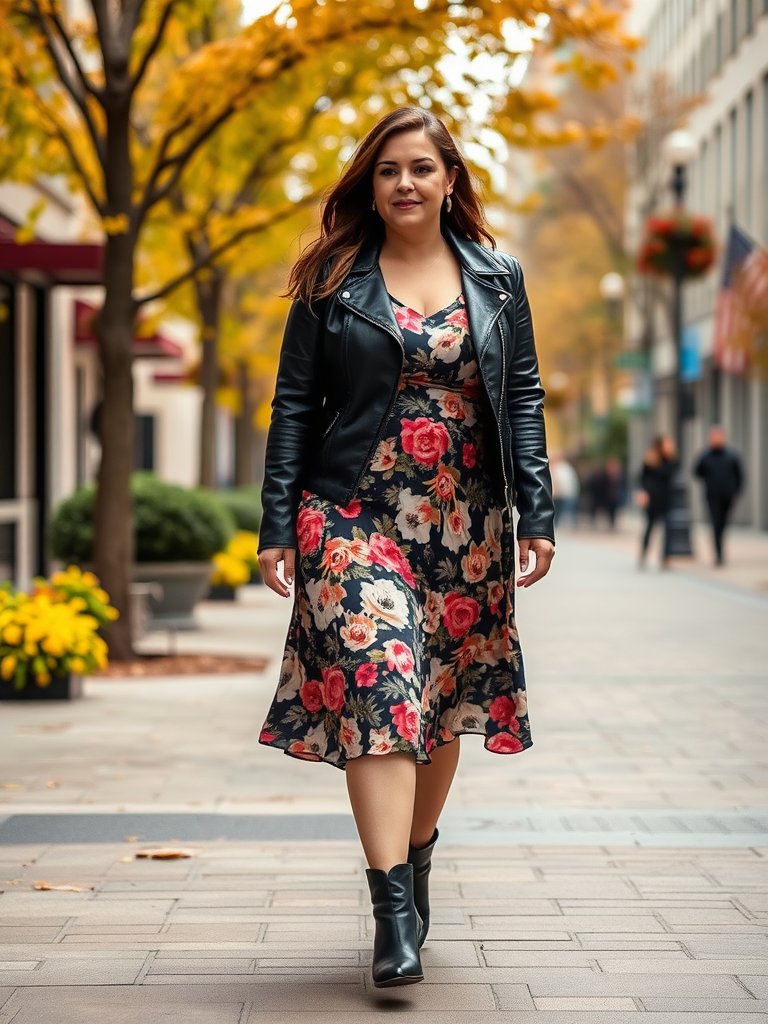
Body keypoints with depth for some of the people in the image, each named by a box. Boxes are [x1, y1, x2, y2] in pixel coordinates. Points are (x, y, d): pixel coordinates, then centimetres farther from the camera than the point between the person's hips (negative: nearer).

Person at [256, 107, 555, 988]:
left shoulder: (498, 279, 10)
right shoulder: (334, 281, 4)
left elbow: (523, 398, 8)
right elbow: (294, 404, 4)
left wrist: (536, 515, 0)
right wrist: (278, 526, -3)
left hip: (463, 524, 3)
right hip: (355, 516, -2)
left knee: (442, 701, 8)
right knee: (378, 690, -14)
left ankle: (418, 859, 28)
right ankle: (394, 914, -17)